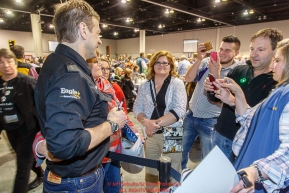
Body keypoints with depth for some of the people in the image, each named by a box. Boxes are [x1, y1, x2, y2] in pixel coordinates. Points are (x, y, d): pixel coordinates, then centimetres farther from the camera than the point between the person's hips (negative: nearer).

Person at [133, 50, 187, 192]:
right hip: (150, 134, 3)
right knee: (151, 170, 19)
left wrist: (156, 123, -22)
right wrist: (146, 122, -17)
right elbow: (137, 108, 2)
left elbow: (179, 110, -16)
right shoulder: (145, 85, 5)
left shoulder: (177, 84, -5)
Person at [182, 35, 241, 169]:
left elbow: (222, 101, -21)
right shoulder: (206, 62, -2)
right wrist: (199, 58, -22)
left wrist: (216, 74, -30)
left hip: (210, 121, -4)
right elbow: (188, 78, -12)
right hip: (190, 115, 4)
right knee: (181, 151, 20)